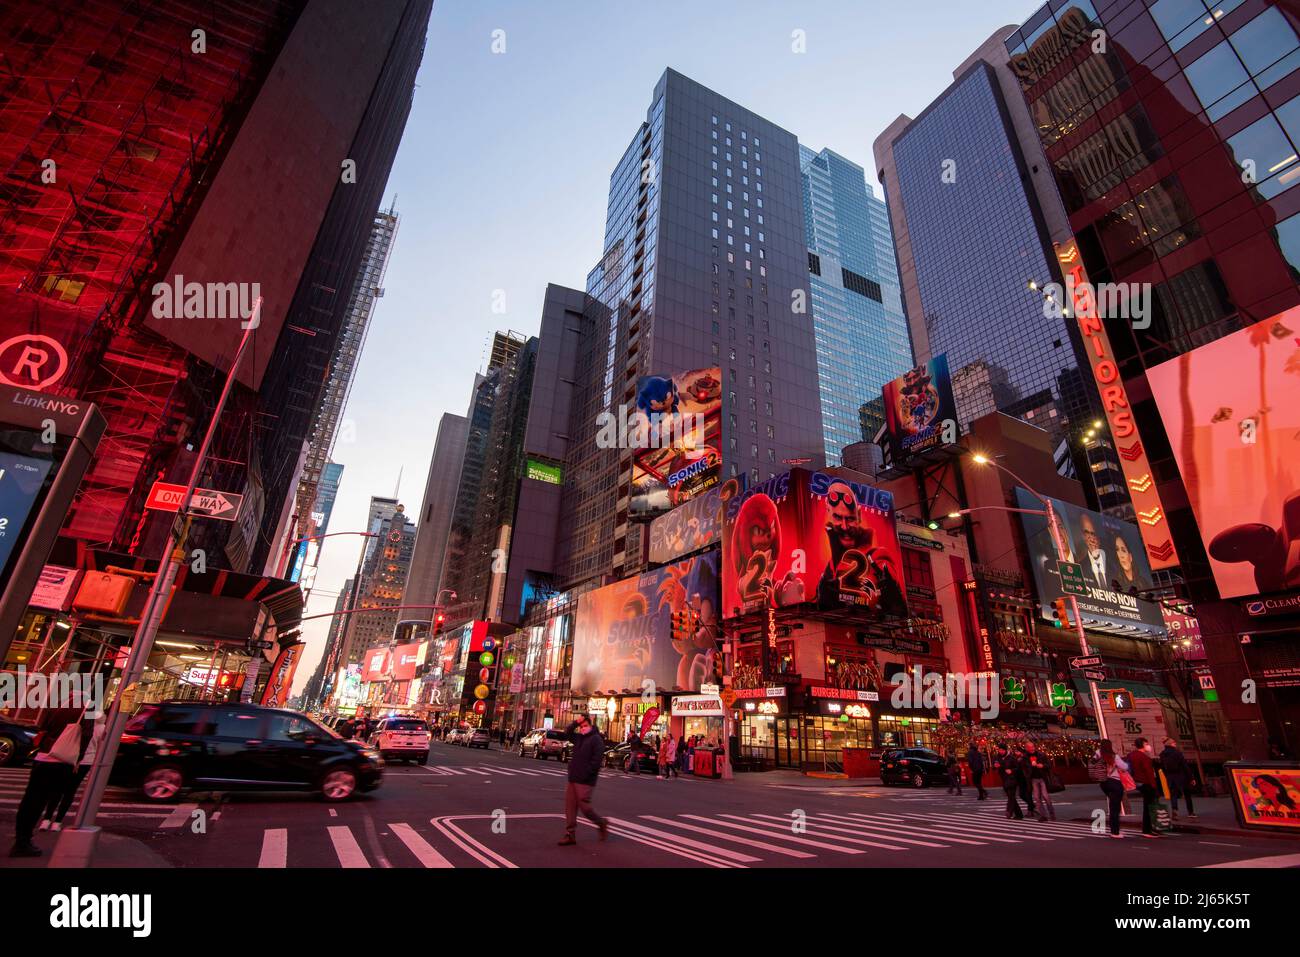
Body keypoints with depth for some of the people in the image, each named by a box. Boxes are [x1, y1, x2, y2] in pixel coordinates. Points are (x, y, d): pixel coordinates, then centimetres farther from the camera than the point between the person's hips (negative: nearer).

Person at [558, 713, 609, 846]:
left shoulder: (596, 739, -12)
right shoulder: (579, 737, 12)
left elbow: (597, 760, -18)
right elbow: (568, 733, 20)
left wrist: (586, 774, -21)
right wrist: (575, 722, 4)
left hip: (585, 781, -8)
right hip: (573, 779, 8)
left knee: (584, 806, -4)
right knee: (570, 806, 7)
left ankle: (602, 823, 18)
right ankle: (570, 835, 14)